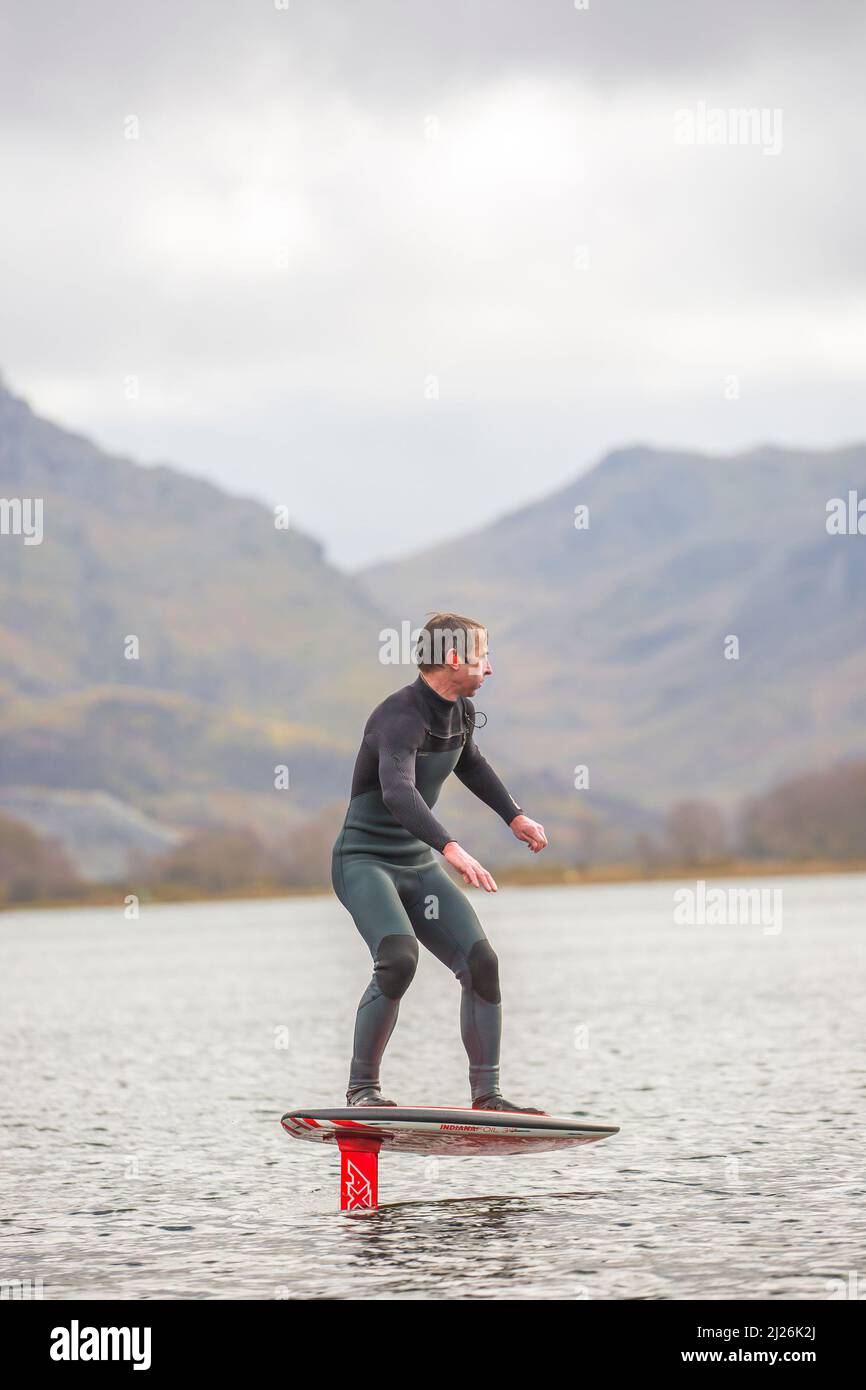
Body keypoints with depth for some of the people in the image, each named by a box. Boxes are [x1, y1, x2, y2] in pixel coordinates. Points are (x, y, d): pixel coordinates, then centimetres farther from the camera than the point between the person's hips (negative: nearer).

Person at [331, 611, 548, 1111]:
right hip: (365, 860, -8)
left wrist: (515, 816, 29)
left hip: (419, 864, 8)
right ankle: (362, 1086, -16)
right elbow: (398, 793, -41)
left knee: (481, 962, -8)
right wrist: (452, 848, -52)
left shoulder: (461, 710, 6)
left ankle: (487, 1094, -1)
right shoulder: (401, 717, -23)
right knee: (399, 957, -31)